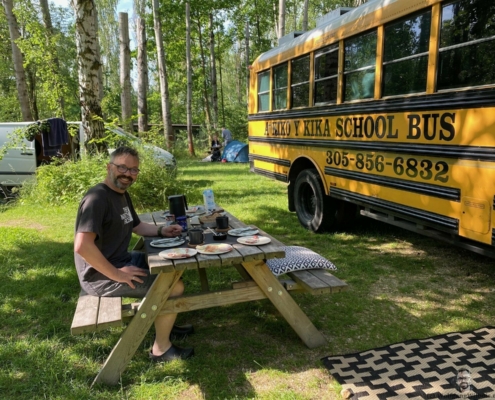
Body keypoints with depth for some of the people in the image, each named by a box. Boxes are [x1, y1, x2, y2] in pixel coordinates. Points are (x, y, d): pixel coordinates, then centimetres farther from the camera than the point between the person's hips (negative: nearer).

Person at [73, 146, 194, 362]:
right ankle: (161, 348, 5)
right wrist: (116, 274, -27)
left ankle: (165, 323, 31)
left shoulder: (122, 194, 10)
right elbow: (82, 246, -33)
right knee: (175, 287, -13)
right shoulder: (97, 198, -23)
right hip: (101, 276, -10)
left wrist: (162, 230, 4)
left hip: (121, 262, 11)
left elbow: (137, 226, 23)